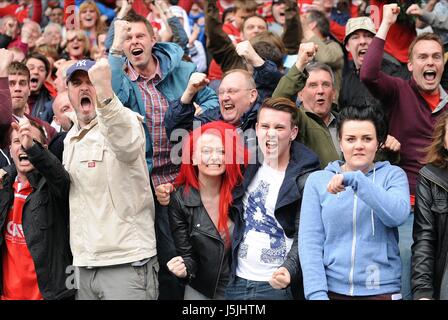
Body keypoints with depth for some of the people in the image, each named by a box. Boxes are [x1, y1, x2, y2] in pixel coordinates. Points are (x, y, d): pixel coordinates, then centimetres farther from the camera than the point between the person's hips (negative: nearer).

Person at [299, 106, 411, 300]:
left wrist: (355, 179, -21)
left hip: (382, 290, 0)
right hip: (332, 290, 0)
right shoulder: (318, 180, 4)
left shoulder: (393, 175, 4)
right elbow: (310, 241, -2)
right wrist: (317, 293, -12)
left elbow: (398, 215, -15)